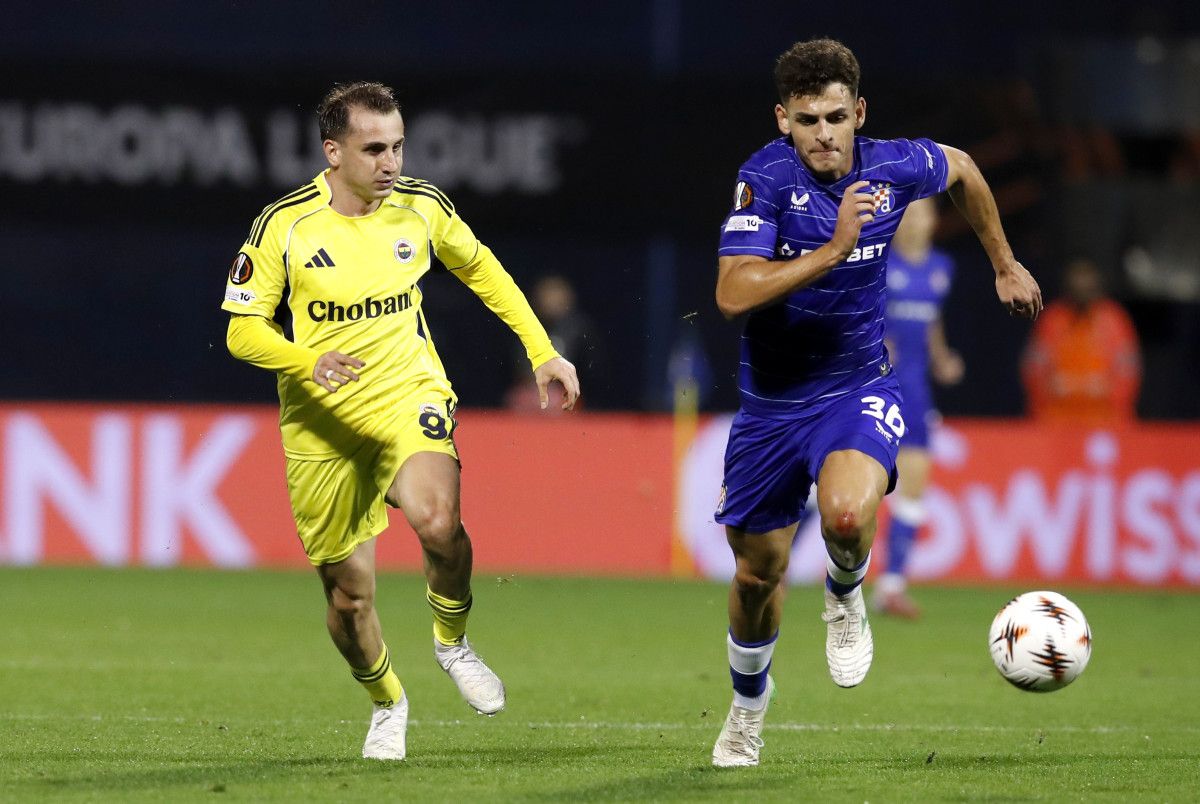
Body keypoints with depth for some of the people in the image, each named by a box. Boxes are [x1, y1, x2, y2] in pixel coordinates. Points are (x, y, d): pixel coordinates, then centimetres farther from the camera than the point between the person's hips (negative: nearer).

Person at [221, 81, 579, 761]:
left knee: (437, 521, -30)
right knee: (349, 592, 2)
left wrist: (542, 351, 12)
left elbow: (480, 269, 16)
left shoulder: (422, 206, -3)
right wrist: (310, 362, -26)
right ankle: (386, 704, 33)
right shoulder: (283, 225, -11)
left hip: (410, 396, 0)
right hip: (322, 424, 0)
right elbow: (243, 329, -7)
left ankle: (453, 641, 0)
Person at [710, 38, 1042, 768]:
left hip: (858, 387, 0)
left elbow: (961, 170, 14)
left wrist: (1006, 265, 23)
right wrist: (834, 249, -35)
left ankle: (845, 598, 5)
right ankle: (750, 696, 43)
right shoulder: (767, 179, -20)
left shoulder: (894, 167, -11)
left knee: (847, 514, -31)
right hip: (772, 399, 0)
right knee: (759, 571, 12)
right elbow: (734, 294, -31)